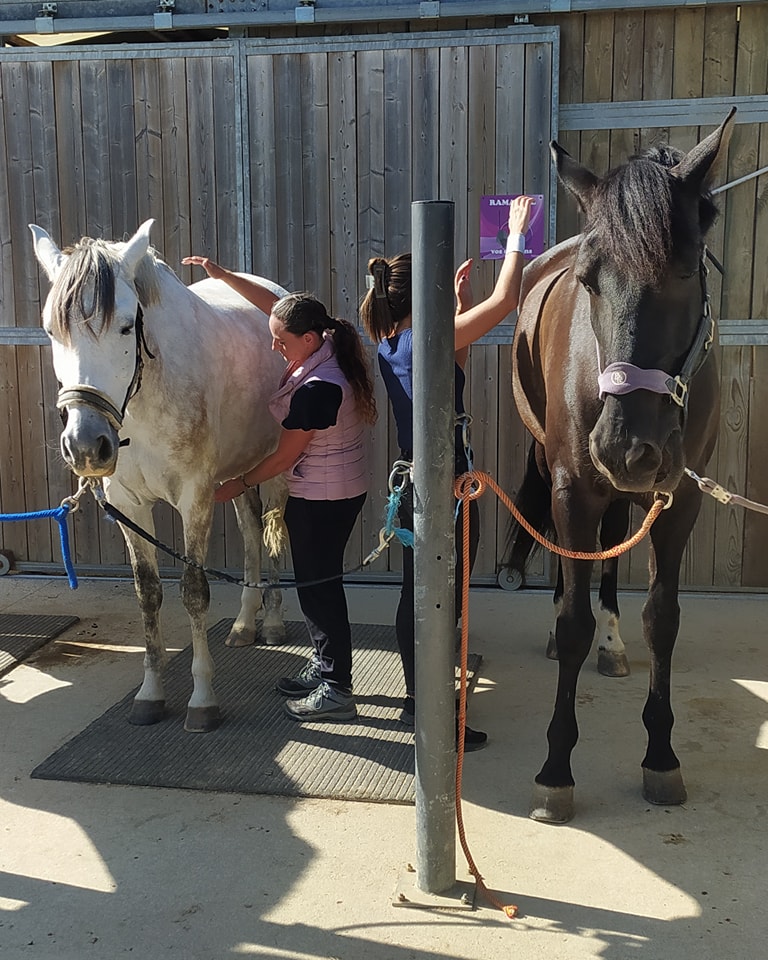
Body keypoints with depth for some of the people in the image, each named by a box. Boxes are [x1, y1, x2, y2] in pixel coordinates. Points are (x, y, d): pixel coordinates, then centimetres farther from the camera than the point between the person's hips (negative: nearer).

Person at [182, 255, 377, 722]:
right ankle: (324, 666, 34)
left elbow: (285, 457, -18)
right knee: (317, 579, 20)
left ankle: (336, 690, 11)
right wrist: (223, 275, 8)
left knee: (318, 584, 1)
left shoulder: (316, 388, -27)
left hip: (321, 499, -10)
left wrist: (239, 484, -4)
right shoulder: (329, 346, -1)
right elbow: (275, 302, 11)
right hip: (345, 488, 10)